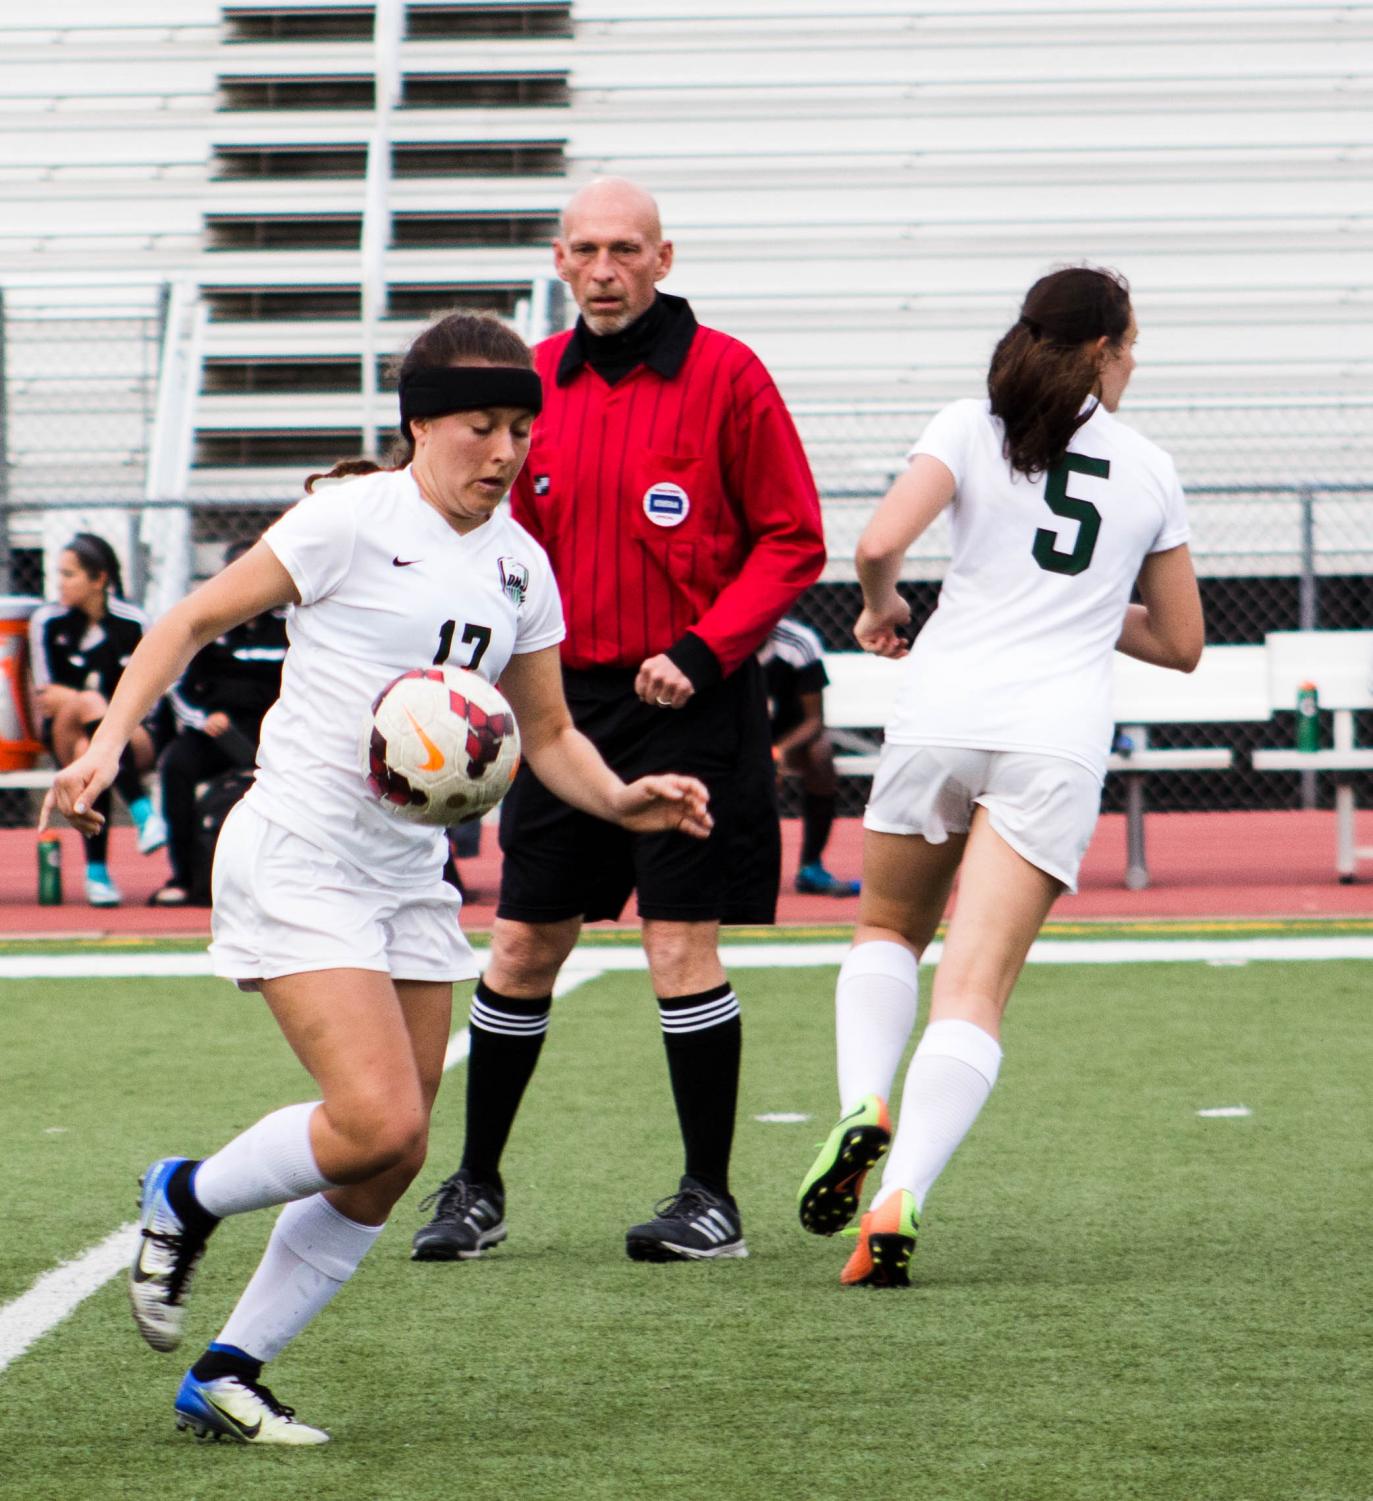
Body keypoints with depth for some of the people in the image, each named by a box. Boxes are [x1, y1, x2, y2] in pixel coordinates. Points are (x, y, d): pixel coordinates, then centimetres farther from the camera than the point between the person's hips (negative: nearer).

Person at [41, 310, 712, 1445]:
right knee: (378, 1123, -20)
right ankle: (187, 1198, 9)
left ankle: (226, 1378, 14)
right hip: (298, 858, -7)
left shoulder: (519, 565, 10)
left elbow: (546, 733, 18)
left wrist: (621, 799, -1)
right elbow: (195, 621, -4)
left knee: (389, 1163, 2)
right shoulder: (355, 521, -9)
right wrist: (109, 740, -16)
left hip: (412, 873, 7)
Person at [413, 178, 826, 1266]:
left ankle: (710, 1198, 4)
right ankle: (476, 1188, 18)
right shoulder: (534, 382, 8)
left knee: (682, 943, -6)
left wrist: (705, 651, -15)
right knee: (523, 943, 7)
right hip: (566, 698, 4)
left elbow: (792, 539, -4)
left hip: (686, 702, -4)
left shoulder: (723, 374, -6)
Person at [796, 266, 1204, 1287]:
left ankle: (862, 1107, -2)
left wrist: (883, 610, 13)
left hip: (943, 710, 0)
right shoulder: (1148, 469, 13)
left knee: (888, 929, 24)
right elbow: (1180, 642, 21)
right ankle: (899, 1198, -27)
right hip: (1060, 736, 0)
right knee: (975, 991, -7)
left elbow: (880, 544, -8)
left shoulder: (973, 428, 7)